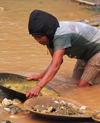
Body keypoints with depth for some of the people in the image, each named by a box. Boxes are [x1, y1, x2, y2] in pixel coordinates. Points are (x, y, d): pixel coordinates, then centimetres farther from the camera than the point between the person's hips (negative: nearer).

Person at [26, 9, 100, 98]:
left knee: (82, 87, -14)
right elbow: (57, 61, -8)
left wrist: (38, 87, -60)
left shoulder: (61, 35, -39)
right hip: (85, 54, 9)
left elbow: (55, 66, -49)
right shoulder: (49, 34, -12)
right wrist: (40, 76, -23)